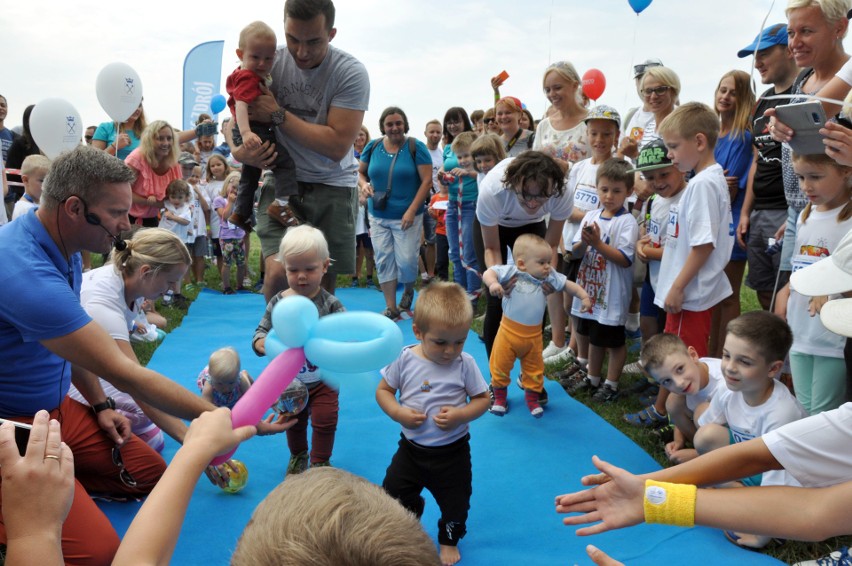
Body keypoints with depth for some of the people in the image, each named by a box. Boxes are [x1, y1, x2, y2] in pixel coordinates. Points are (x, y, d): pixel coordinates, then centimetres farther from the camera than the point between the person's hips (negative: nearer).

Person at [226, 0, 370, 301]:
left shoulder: (351, 72, -13)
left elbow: (337, 146, -19)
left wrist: (278, 114, -20)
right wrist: (237, 149, -18)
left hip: (333, 186, -1)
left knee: (324, 286, 3)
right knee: (278, 271, -18)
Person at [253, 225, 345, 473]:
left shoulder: (330, 303, -16)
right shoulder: (278, 303, -10)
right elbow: (262, 330, -5)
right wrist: (261, 343, -27)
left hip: (323, 380, -2)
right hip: (290, 380, 2)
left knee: (325, 421, 7)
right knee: (294, 421, 21)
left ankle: (320, 462, 31)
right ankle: (298, 456, 47)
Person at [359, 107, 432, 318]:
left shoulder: (416, 147, -7)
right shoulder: (372, 147, 4)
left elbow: (427, 180, -10)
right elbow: (361, 172, 15)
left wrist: (412, 210, -17)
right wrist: (364, 184, -9)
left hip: (406, 216, -3)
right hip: (378, 216, 4)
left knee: (406, 261, -3)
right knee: (383, 261, 3)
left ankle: (408, 291, 30)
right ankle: (391, 308, 13)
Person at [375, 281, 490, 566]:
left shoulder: (465, 364, -16)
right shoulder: (404, 359, -15)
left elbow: (482, 399, -7)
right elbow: (383, 390, -3)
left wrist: (460, 415, -25)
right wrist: (397, 412, -21)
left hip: (452, 451, -1)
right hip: (412, 447, 1)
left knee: (455, 502, 16)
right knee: (394, 494, 12)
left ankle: (449, 540, 48)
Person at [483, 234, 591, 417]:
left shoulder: (550, 277, -2)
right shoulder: (512, 272, -14)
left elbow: (568, 285, 8)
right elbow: (489, 273, -17)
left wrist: (584, 297, -3)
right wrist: (493, 283, -38)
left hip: (534, 334, 3)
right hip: (509, 331, -3)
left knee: (534, 368, 15)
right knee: (500, 365, 8)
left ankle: (532, 398, 35)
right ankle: (499, 398, 30)